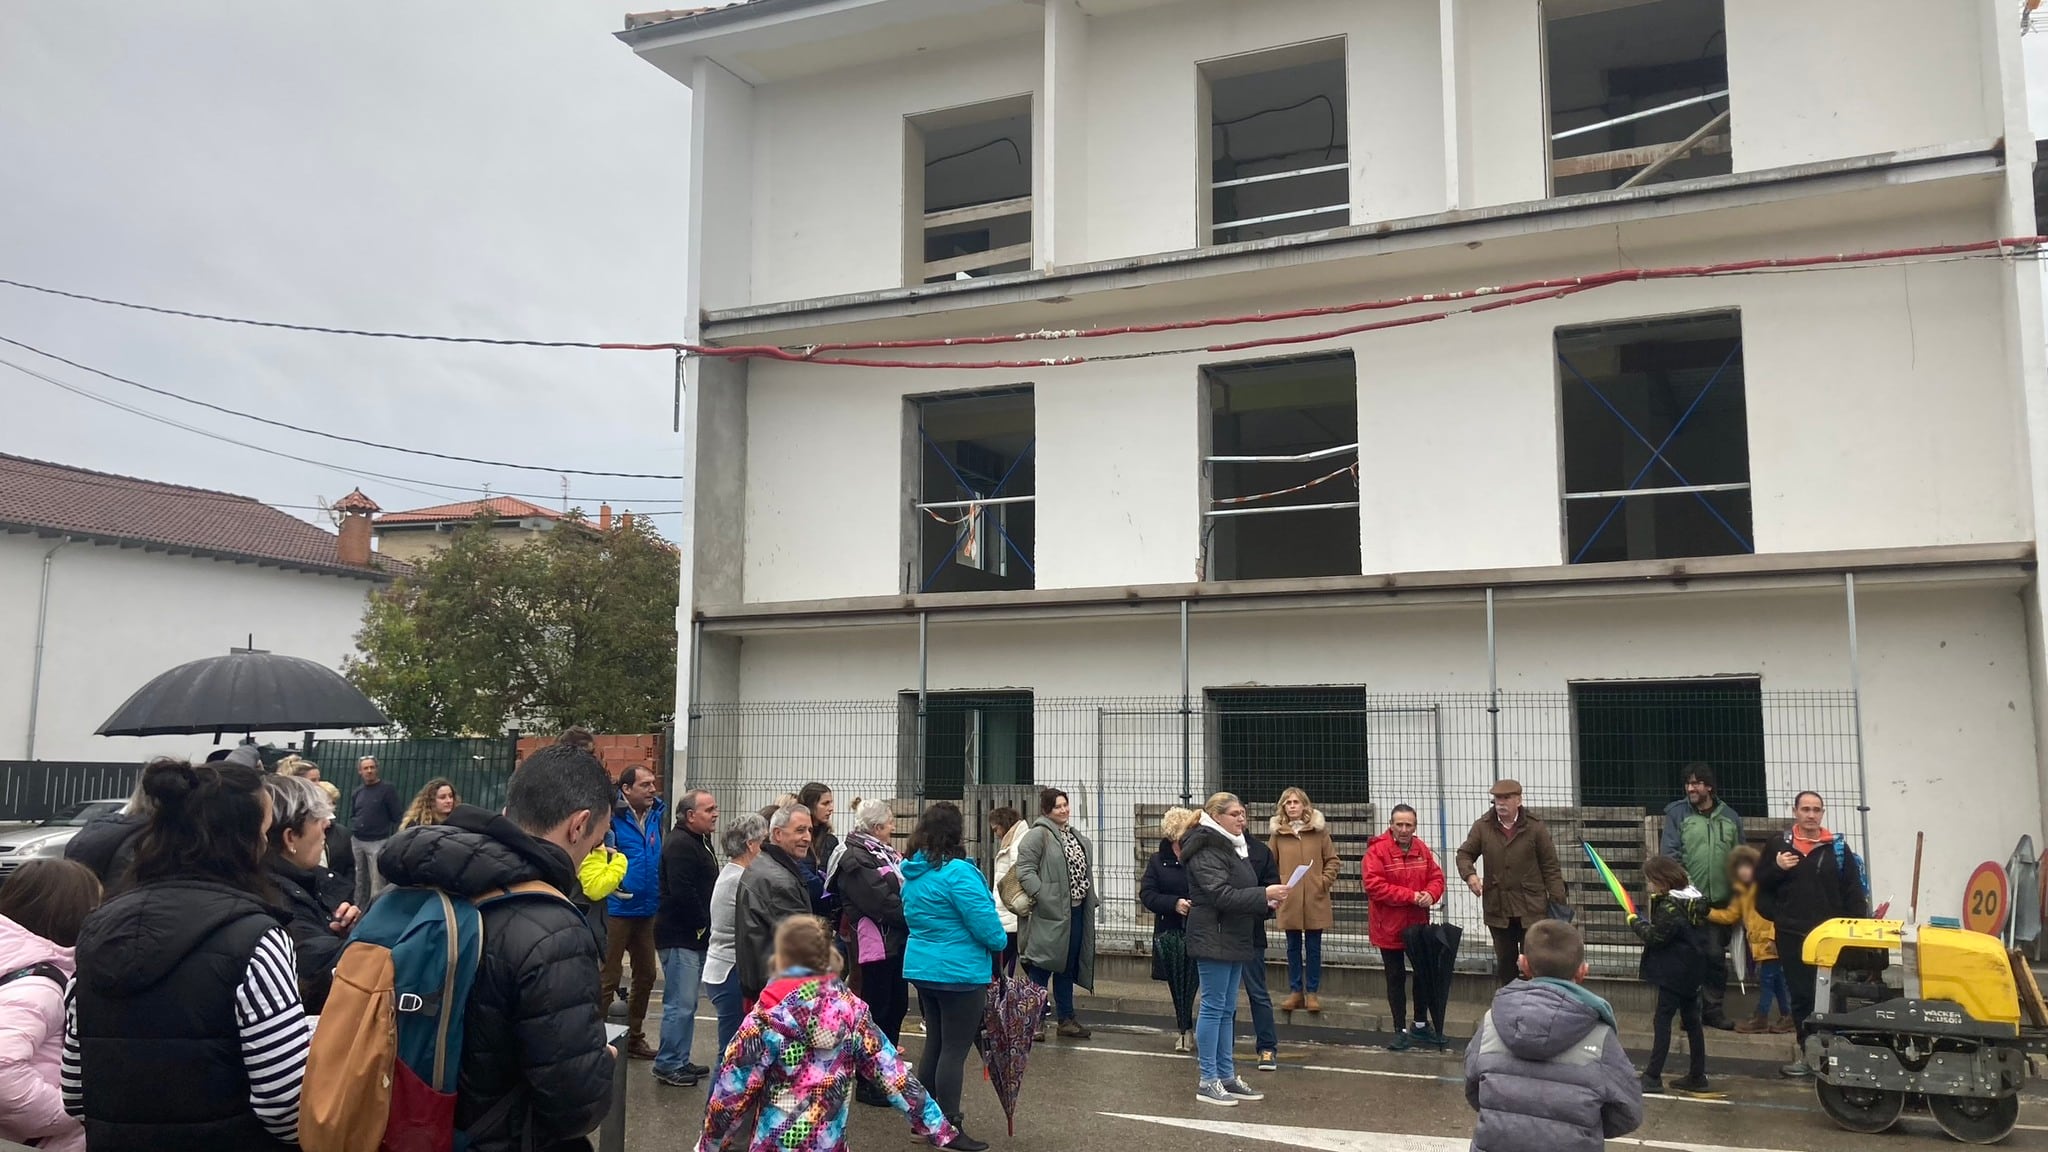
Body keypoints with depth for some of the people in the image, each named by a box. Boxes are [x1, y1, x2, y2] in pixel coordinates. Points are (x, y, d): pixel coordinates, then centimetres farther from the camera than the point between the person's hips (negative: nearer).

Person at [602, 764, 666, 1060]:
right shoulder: (613, 817, -14)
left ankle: (634, 1037, 29)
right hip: (618, 909, -7)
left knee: (646, 975, 16)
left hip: (647, 910, 7)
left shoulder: (656, 814, 6)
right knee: (608, 978, -1)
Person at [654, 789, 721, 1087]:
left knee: (687, 1004, 15)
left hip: (696, 936, 10)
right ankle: (668, 1065, 4)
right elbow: (682, 894, -24)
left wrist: (707, 927, 12)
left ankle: (679, 1061, 23)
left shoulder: (700, 841, 16)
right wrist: (703, 924, -14)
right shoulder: (680, 844, -16)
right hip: (680, 936, -10)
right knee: (680, 1004, -5)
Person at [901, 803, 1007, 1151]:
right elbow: (985, 923, -19)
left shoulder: (913, 873, 6)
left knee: (934, 1043, 18)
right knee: (955, 1050, 1)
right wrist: (999, 942, 0)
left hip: (921, 967, 8)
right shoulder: (958, 872, -21)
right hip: (959, 972, -8)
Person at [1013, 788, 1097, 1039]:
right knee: (1042, 966, -2)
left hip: (1075, 912, 8)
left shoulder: (1077, 837, 17)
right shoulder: (1038, 835, -11)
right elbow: (1025, 870, -17)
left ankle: (1066, 1019, 24)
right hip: (1050, 914, -8)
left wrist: (1090, 900, 13)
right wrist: (1042, 897, -23)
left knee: (1068, 967, 15)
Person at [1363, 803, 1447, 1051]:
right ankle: (1401, 1030, 19)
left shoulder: (1422, 849, 2)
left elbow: (1436, 877, 7)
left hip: (1418, 925, 5)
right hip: (1389, 927, -5)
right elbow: (1374, 886, -23)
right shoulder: (1377, 850, -16)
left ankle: (1421, 1025, 33)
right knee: (1396, 978, 7)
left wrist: (1431, 894, -16)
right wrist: (1411, 896, -24)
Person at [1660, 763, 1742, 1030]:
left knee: (1716, 956, 9)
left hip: (1720, 901, 2)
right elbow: (1670, 855, -7)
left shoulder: (1730, 817, 7)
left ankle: (1714, 1009, 20)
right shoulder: (1677, 813, -2)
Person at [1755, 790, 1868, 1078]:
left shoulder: (1837, 848, 4)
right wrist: (1777, 868, -9)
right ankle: (1808, 1053, 14)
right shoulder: (1778, 845, 6)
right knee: (1801, 996, 6)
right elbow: (1760, 884, 9)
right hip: (1791, 935, 1)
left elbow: (1854, 892, 1)